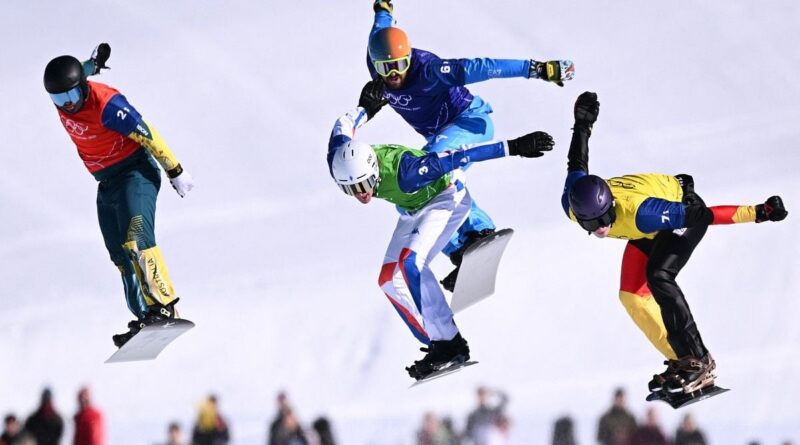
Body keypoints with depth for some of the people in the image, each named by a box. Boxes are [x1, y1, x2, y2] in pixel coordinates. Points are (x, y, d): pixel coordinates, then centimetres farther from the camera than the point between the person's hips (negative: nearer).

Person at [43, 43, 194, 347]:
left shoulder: (106, 105, -26)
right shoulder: (61, 97, -4)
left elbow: (148, 135, -20)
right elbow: (80, 72, 18)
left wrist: (175, 172, -16)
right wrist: (93, 63, 34)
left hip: (135, 173, -9)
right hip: (107, 184, 9)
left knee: (137, 240, -26)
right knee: (121, 255, 3)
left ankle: (165, 307, -31)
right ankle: (145, 316, 3)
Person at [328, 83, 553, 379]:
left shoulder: (402, 174, -41)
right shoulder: (341, 167, -24)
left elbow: (457, 159, -37)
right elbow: (343, 127, -2)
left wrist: (514, 148, -34)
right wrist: (366, 109, 19)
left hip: (447, 197, -8)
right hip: (413, 209, 8)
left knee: (408, 263, -27)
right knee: (390, 279, -2)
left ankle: (449, 343, -24)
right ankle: (438, 343, 1)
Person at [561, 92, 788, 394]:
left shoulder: (637, 214, -43)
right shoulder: (572, 205, -26)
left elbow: (701, 215, -38)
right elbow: (577, 165, -3)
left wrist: (759, 213, -34)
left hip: (682, 205, -7)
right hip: (651, 233, 7)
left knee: (658, 277, -29)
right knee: (631, 295, -5)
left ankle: (698, 362, -27)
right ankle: (679, 360, 3)